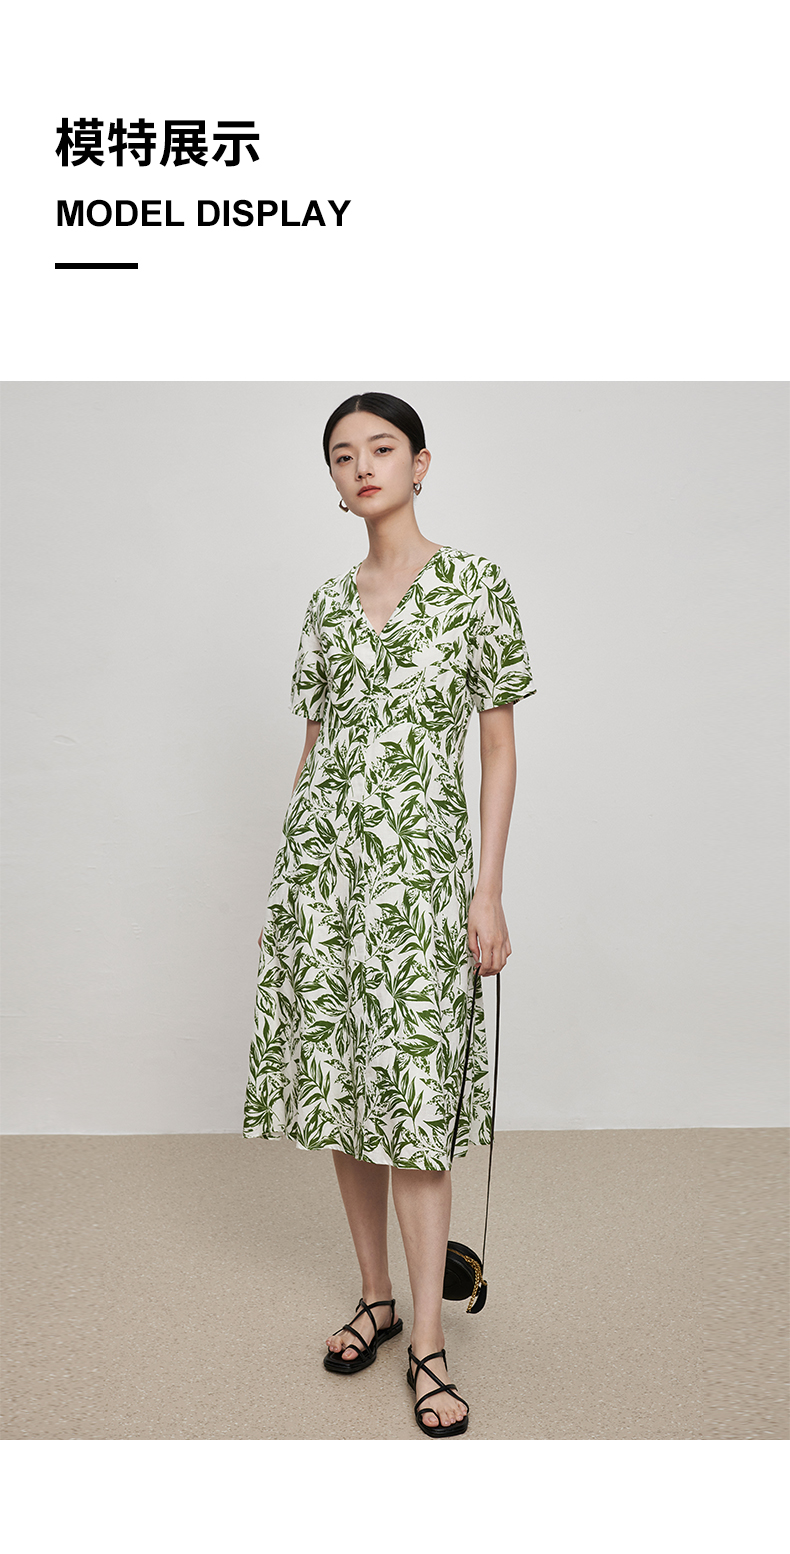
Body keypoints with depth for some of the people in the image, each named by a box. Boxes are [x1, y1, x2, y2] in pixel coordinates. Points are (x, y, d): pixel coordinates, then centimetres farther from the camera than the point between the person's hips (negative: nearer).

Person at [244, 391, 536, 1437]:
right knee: (340, 1079, 9)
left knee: (413, 1092, -3)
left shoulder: (475, 584, 1)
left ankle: (428, 1339, 10)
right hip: (322, 857, 4)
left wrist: (490, 889, -6)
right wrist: (295, 866, 13)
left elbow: (500, 744, -1)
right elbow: (314, 744, 15)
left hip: (421, 862, -4)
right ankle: (376, 1294, 26)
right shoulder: (327, 605, 11)